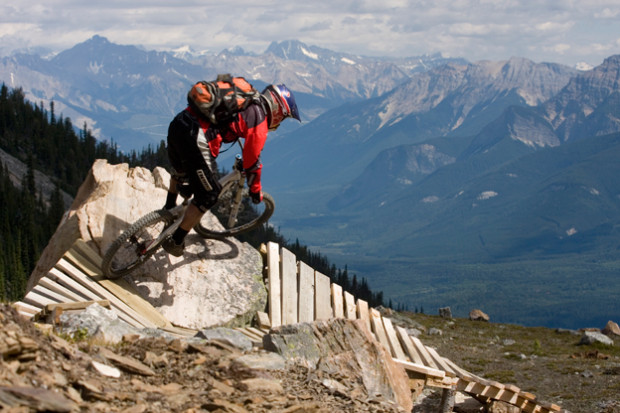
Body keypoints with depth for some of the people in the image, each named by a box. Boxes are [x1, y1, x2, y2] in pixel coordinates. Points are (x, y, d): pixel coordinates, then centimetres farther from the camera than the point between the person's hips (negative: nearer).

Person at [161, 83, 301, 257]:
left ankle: (169, 209, 60)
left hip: (177, 123, 9)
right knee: (208, 195, 6)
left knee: (180, 170, 38)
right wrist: (256, 191, 20)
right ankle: (175, 241, 12)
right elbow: (252, 160, 4)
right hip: (195, 138, -9)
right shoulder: (259, 119, 0)